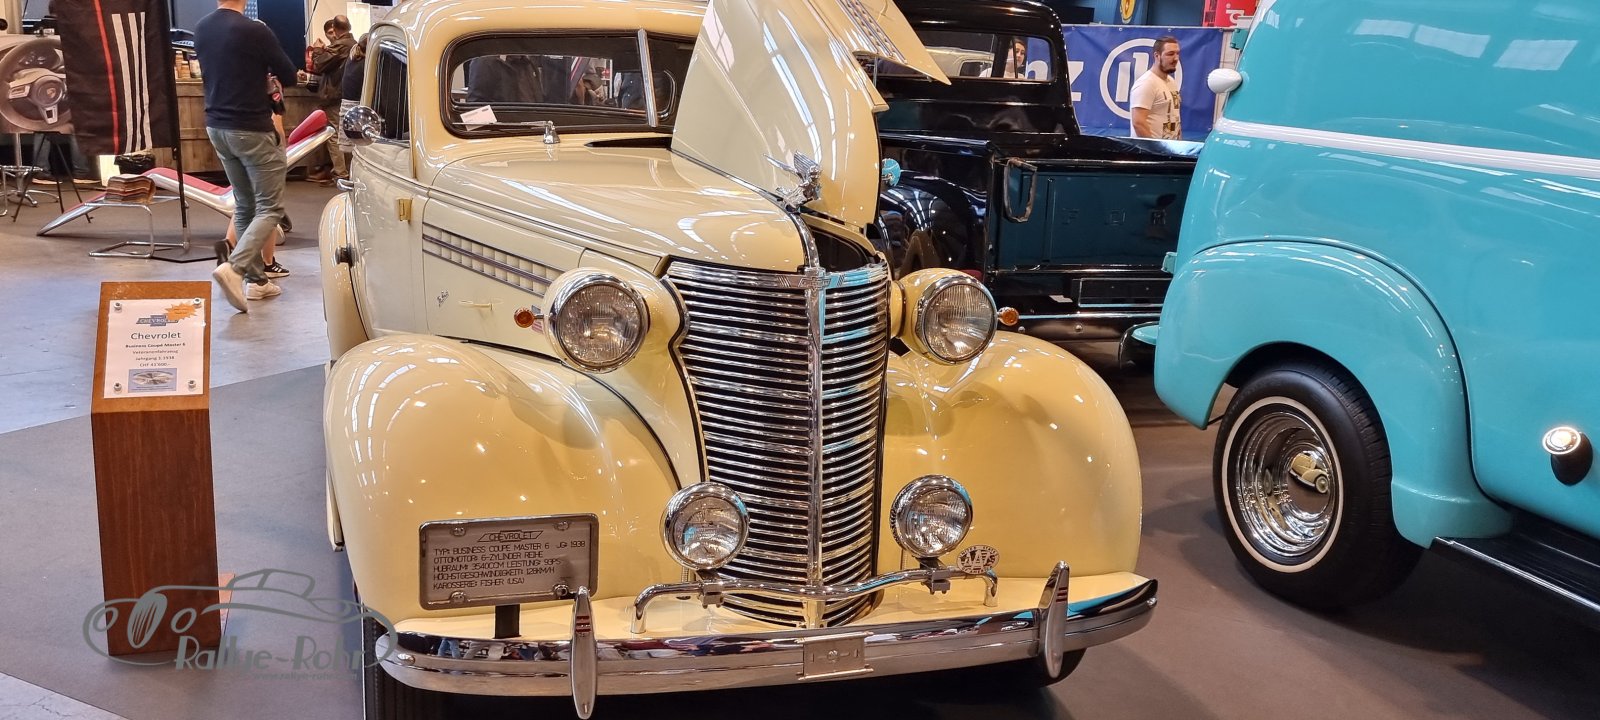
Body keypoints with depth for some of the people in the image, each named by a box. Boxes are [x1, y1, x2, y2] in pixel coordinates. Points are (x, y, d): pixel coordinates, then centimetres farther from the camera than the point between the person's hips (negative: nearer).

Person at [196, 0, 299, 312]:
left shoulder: (201, 29, 4)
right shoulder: (254, 31, -18)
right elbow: (289, 76, -5)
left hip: (217, 126, 7)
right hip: (252, 130, -7)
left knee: (244, 206, 15)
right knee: (270, 207, -3)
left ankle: (256, 279, 18)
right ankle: (234, 267, -22)